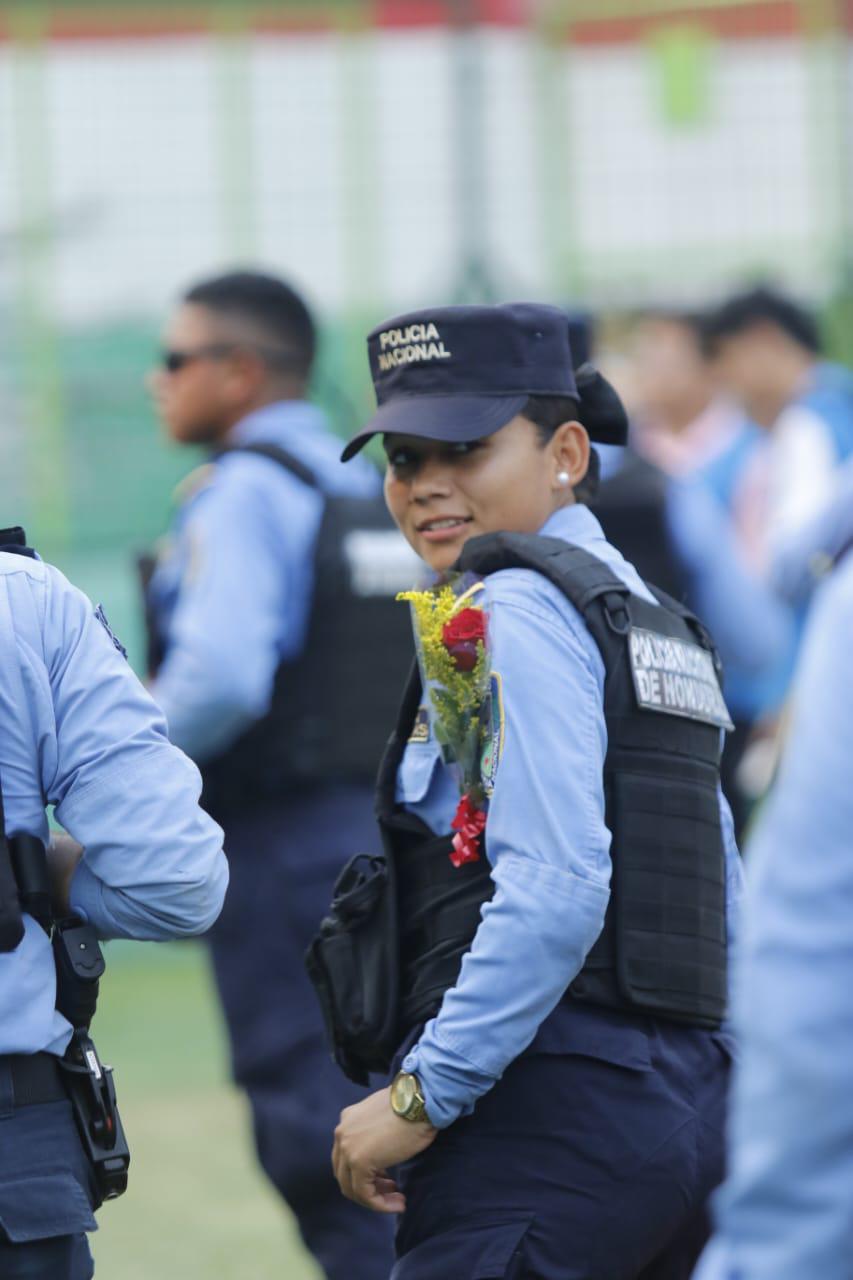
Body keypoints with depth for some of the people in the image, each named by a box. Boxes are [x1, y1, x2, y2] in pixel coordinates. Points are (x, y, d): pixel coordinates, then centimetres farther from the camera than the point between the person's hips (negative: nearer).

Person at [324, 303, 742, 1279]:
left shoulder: (514, 610, -8)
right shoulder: (647, 615, 21)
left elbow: (554, 889, -19)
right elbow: (720, 905, 23)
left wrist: (421, 1096, -16)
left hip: (551, 1110, -10)